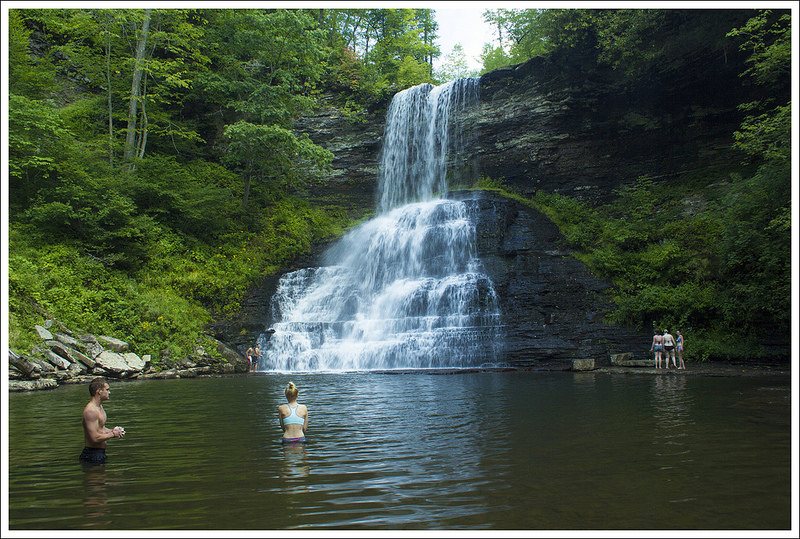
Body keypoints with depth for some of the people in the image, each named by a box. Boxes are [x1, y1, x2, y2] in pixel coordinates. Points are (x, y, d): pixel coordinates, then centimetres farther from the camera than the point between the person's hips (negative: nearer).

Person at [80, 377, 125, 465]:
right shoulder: (91, 410, -21)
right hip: (93, 455, -10)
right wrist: (113, 434, -12)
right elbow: (95, 438, -26)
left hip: (100, 453, 10)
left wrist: (112, 430, 7)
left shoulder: (99, 407, 13)